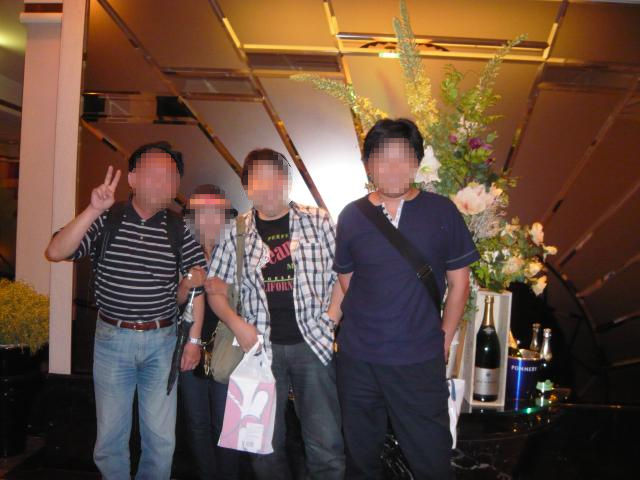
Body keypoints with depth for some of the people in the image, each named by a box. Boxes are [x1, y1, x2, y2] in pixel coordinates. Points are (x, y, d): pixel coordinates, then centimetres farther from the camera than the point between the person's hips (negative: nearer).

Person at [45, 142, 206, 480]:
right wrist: (94, 209, -25)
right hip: (112, 338, 0)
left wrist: (193, 340, 1)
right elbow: (55, 252, -16)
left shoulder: (179, 230, -2)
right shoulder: (106, 220, -5)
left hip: (162, 341, 1)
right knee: (110, 434, 11)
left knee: (161, 438, 8)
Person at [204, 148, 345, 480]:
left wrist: (329, 323, -5)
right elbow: (214, 288, 9)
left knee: (326, 446, 0)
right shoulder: (236, 232, 5)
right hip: (262, 346, 2)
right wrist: (237, 324, -5)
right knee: (265, 444, 12)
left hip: (312, 343, -1)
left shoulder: (317, 221, 2)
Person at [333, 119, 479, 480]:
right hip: (357, 359, 2)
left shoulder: (441, 212, -3)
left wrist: (444, 341, 2)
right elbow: (346, 282, 10)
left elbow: (459, 282, 2)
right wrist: (365, 331, 7)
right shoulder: (352, 216, 2)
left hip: (421, 362, -2)